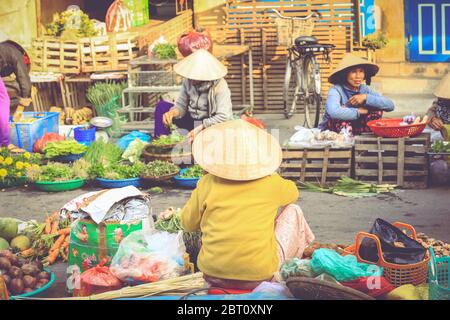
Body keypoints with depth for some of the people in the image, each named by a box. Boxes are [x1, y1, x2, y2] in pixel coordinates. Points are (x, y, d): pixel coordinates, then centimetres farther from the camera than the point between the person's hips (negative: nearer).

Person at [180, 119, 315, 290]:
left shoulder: (207, 184, -3)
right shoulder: (270, 183, -3)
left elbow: (188, 224, 10)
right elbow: (293, 192, 20)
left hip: (213, 274, 2)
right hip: (260, 276, -2)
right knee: (293, 211, 18)